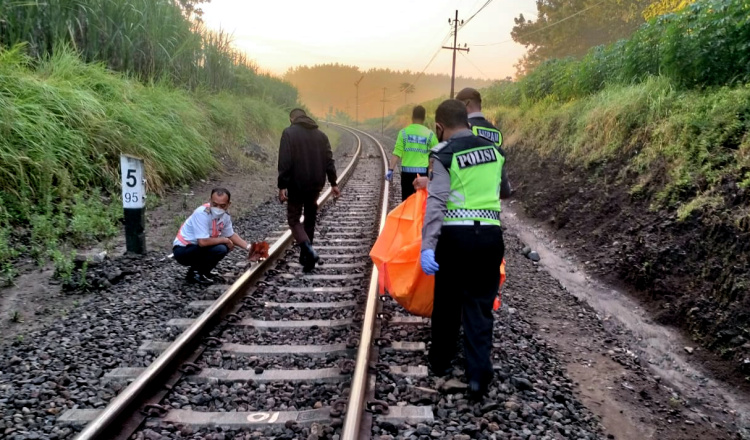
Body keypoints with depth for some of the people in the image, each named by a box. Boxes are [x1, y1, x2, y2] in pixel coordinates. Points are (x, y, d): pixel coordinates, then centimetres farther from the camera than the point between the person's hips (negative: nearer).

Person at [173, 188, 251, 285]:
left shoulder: (225, 215, -4)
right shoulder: (202, 213, -28)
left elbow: (231, 235, 11)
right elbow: (203, 242, -33)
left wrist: (248, 247, -2)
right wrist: (225, 240, -19)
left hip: (197, 247, 8)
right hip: (182, 250, -8)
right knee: (220, 249, -24)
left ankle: (204, 272, 10)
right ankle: (195, 274, -5)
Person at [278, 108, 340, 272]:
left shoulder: (289, 133, -6)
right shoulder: (321, 134, 9)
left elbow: (284, 162, -14)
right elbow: (329, 161, 6)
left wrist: (282, 186, -13)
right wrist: (333, 183, 10)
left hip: (296, 185, -5)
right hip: (316, 185, 5)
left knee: (294, 219, 6)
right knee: (310, 219, 16)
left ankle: (308, 250, -17)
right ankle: (305, 256, 22)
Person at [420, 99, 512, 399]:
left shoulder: (443, 155, -5)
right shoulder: (494, 150, 11)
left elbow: (436, 202, -18)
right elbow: (505, 192, 27)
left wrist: (427, 246, -24)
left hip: (455, 236, -3)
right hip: (489, 235, 3)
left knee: (447, 301, 14)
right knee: (479, 304, 9)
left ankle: (440, 361, 31)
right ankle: (479, 373, 0)